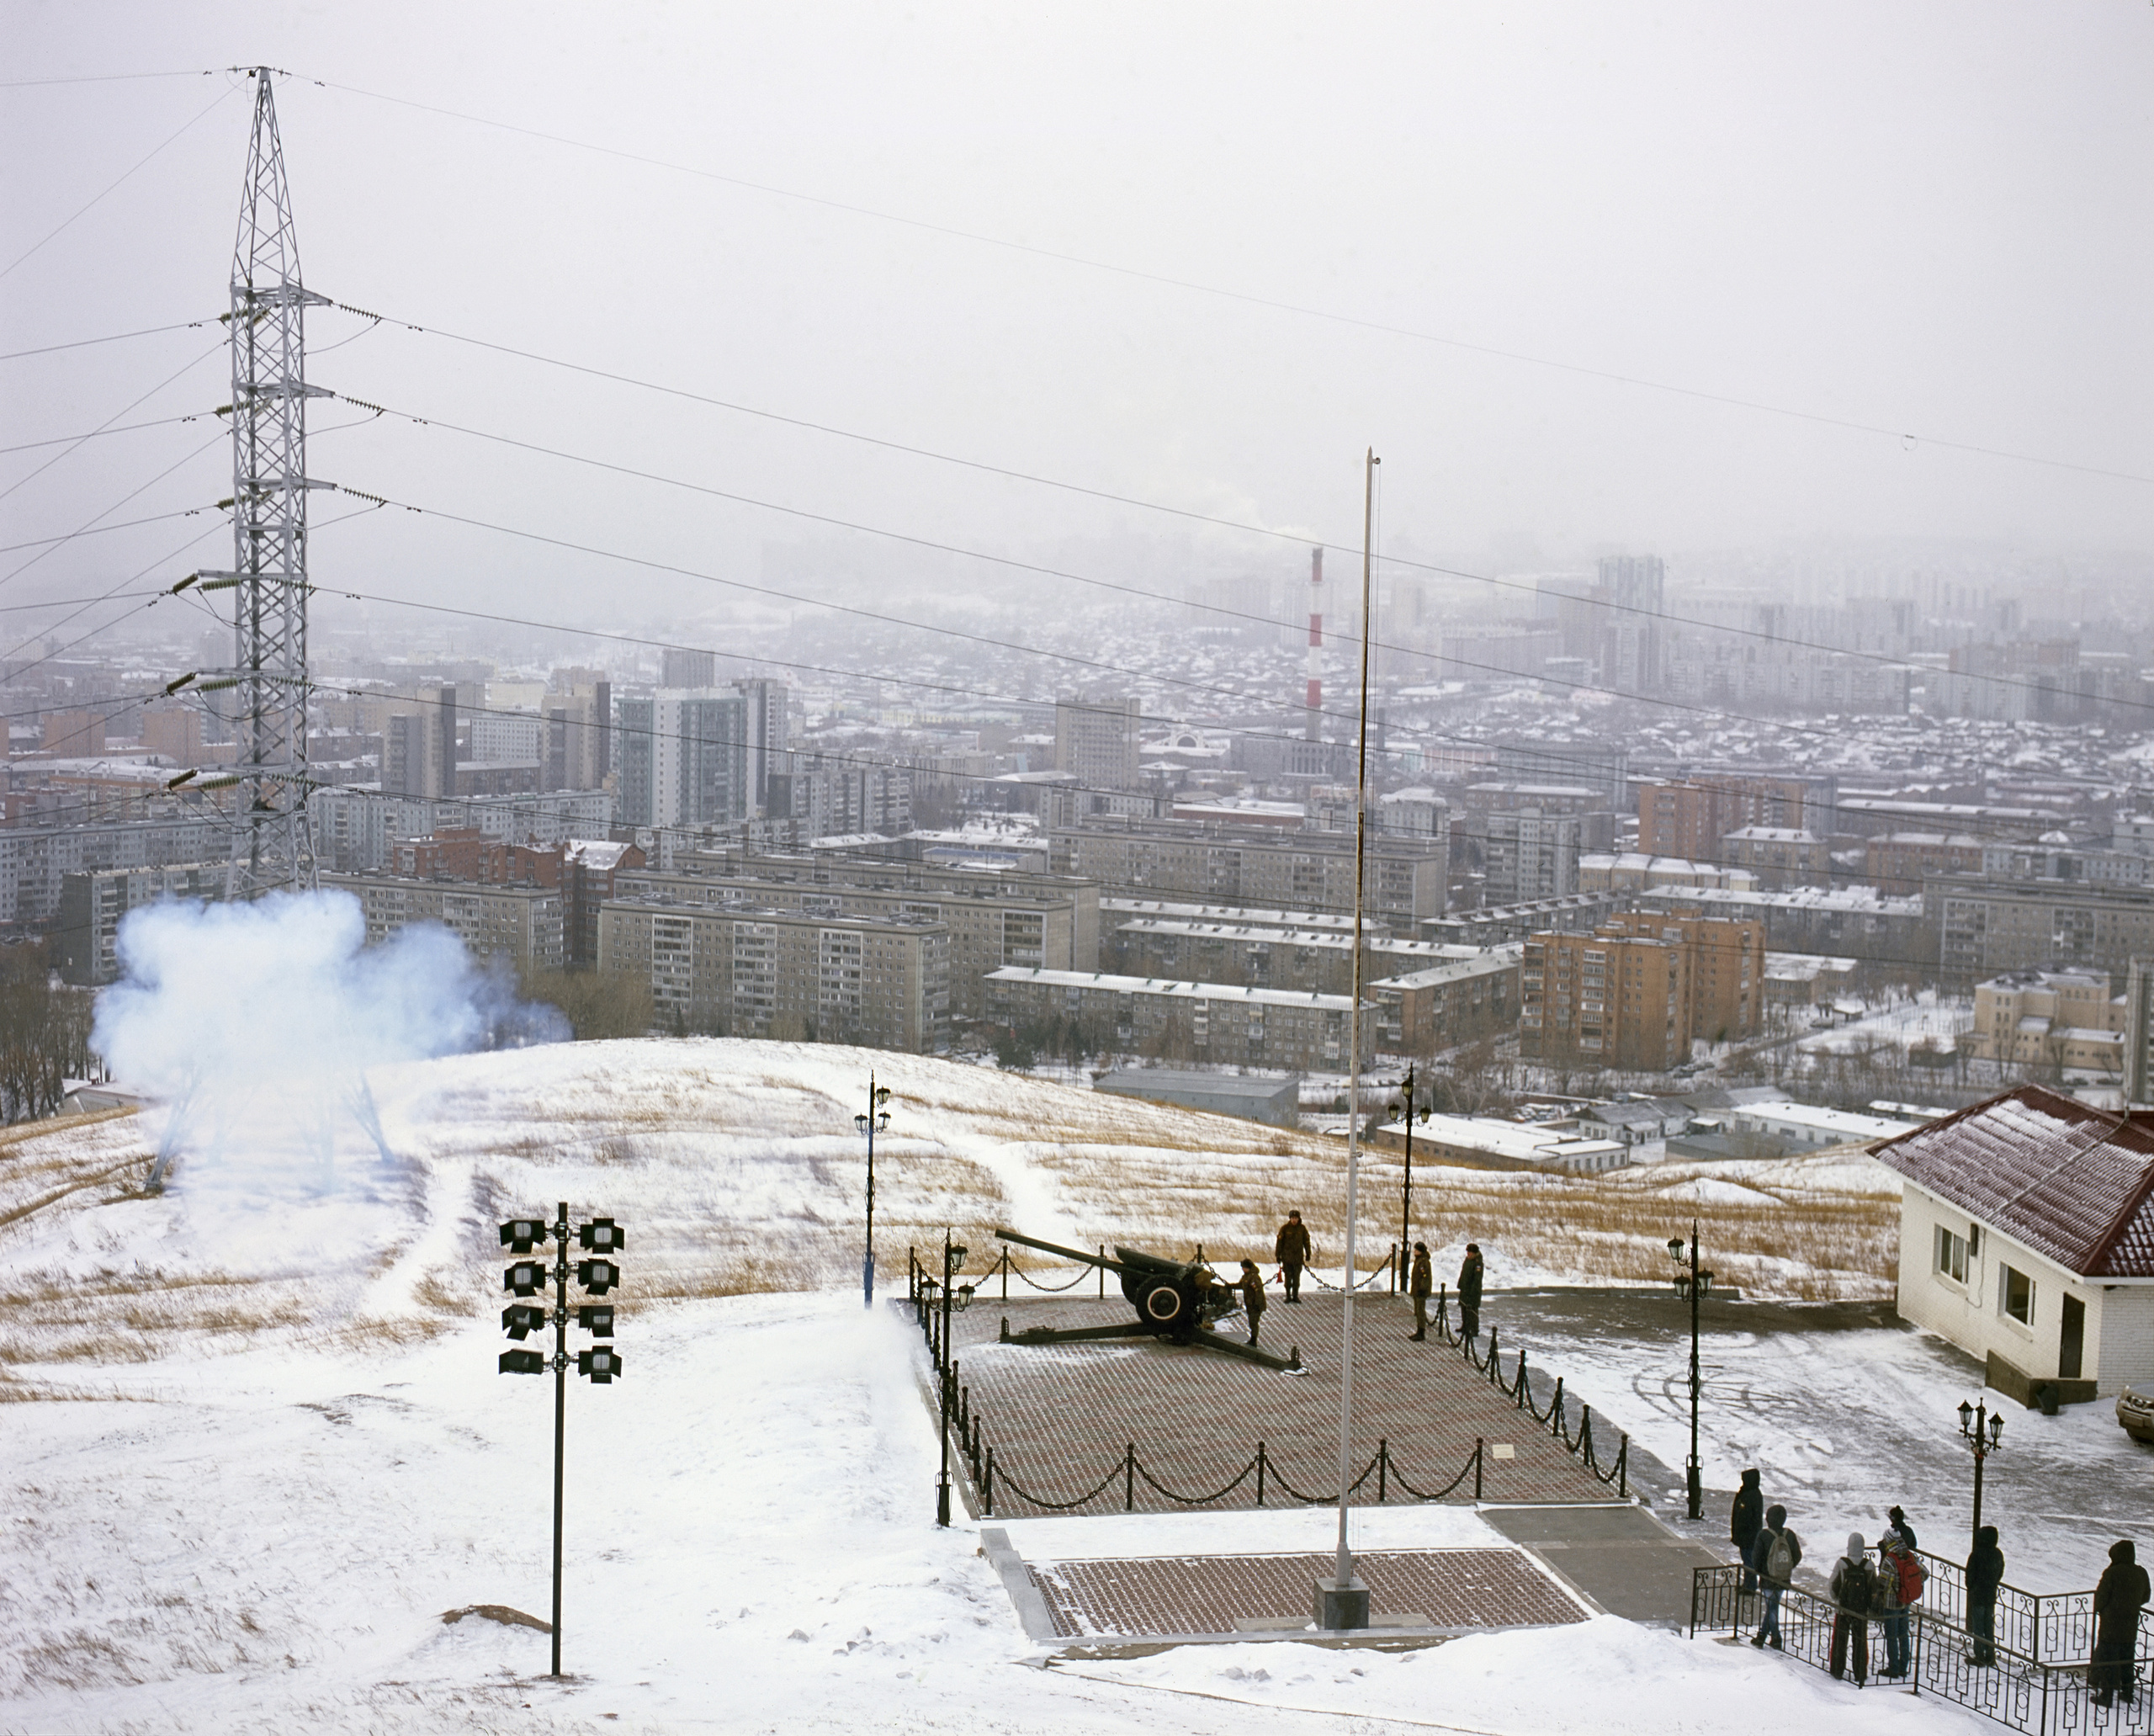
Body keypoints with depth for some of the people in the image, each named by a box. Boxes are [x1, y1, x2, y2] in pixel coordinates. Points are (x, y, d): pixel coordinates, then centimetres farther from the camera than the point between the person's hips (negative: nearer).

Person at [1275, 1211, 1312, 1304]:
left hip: (1298, 1257, 1)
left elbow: (1306, 1241, 11)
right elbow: (1279, 1241, 0)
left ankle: (1296, 1296, 13)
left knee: (1297, 1277, 4)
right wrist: (1278, 1255, -2)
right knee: (1288, 1277, 1)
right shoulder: (1285, 1228, -4)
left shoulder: (1302, 1228, 2)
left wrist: (1308, 1254, 11)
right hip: (1287, 1257, -1)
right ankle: (1288, 1296, 10)